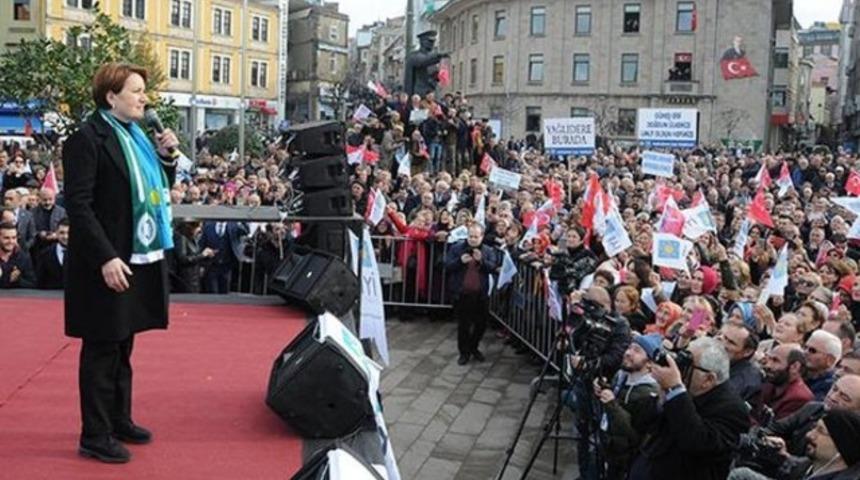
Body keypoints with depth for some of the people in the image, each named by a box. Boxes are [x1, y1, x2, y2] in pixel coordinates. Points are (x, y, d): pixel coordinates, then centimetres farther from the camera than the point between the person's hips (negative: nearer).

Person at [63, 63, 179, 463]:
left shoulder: (136, 137, 11)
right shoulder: (87, 138, -13)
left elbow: (157, 190, 19)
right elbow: (78, 205, -19)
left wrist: (165, 157, 1)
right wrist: (106, 257, -25)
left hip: (139, 258, 8)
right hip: (108, 262, -8)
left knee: (122, 345, 18)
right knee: (102, 349, 0)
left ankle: (119, 420, 30)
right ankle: (95, 436, 9)